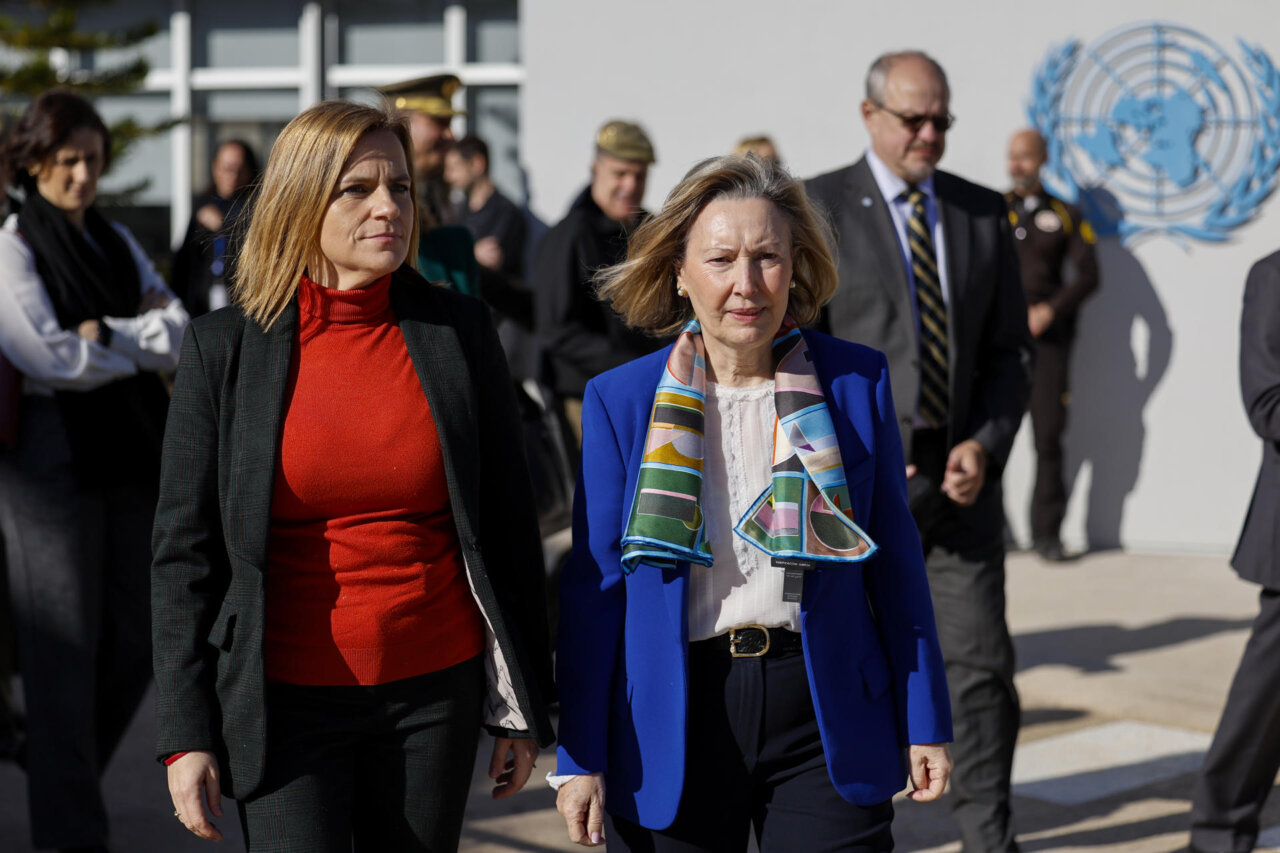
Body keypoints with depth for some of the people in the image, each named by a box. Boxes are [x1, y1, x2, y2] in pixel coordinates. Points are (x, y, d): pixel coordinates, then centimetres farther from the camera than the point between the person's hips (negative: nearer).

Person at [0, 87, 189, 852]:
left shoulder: (118, 242, 14)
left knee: (135, 640, 8)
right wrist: (147, 338, -6)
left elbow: (183, 338, 4)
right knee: (65, 651, -3)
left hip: (133, 454, 6)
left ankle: (68, 777, 30)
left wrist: (105, 333, -12)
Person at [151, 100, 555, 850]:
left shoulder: (459, 331, 2)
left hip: (435, 694, 2)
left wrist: (523, 707, 6)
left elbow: (509, 524, 6)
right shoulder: (224, 348, -1)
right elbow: (185, 549, 1)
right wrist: (187, 732, -4)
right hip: (286, 698, -1)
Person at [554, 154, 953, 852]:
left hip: (826, 716, 0)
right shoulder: (621, 400, 0)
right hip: (673, 728, 0)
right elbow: (594, 585, 1)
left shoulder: (857, 382, 1)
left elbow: (894, 561, 6)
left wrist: (925, 722, 5)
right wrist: (579, 757, -1)